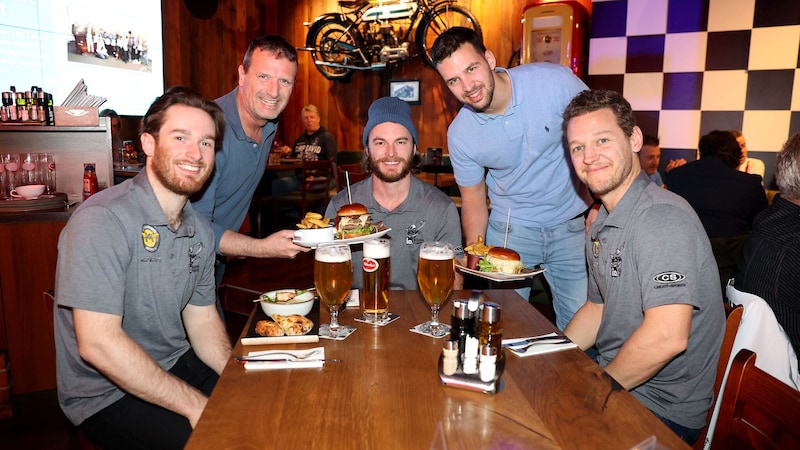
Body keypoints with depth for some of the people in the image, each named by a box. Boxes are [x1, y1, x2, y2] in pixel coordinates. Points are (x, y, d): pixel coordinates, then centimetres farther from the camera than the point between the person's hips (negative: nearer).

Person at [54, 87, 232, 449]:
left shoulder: (200, 230, 3)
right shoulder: (102, 220, -21)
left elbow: (202, 319, 8)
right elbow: (98, 343, -26)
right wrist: (198, 406, -23)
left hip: (177, 367, 7)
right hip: (106, 395, -7)